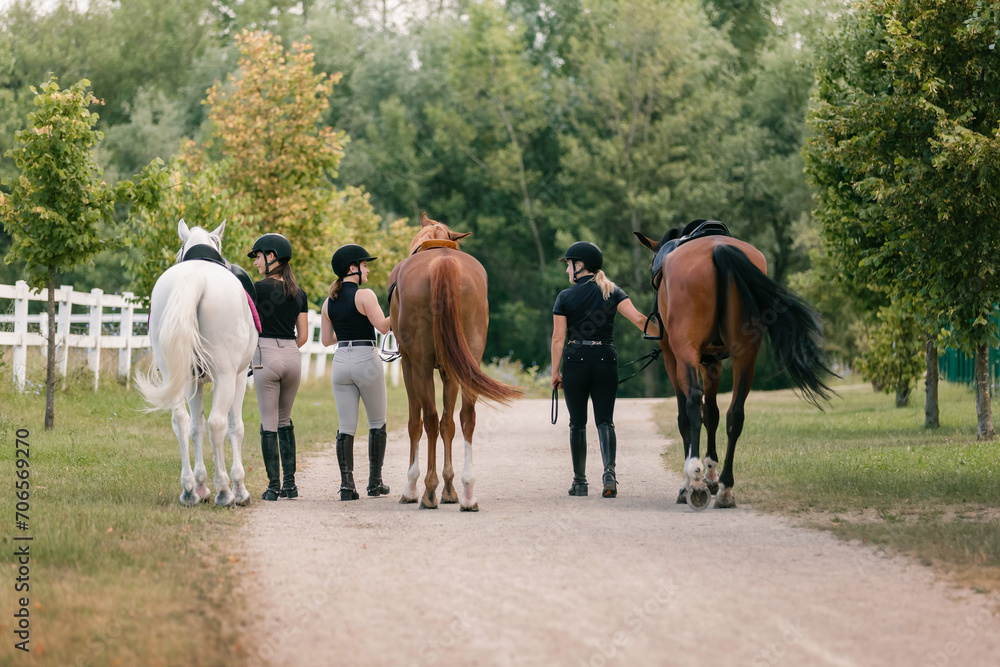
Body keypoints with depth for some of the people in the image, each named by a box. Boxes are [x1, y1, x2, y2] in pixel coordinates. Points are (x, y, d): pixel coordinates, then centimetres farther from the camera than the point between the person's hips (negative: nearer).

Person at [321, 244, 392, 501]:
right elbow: (383, 325, -18)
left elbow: (326, 339, 13)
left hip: (341, 361, 5)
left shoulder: (329, 302, 9)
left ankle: (346, 483, -6)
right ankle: (375, 482, 12)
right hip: (366, 360, -5)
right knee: (377, 423, 11)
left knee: (346, 427, 4)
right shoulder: (364, 295, -10)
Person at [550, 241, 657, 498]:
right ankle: (609, 472, -21)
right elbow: (638, 319, -8)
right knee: (605, 421, 2)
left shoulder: (565, 297, -2)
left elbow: (558, 338, -4)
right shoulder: (613, 292, 4)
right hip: (606, 359, 2)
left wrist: (555, 372, 2)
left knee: (577, 423, 8)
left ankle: (580, 481, 11)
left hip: (575, 361, -2)